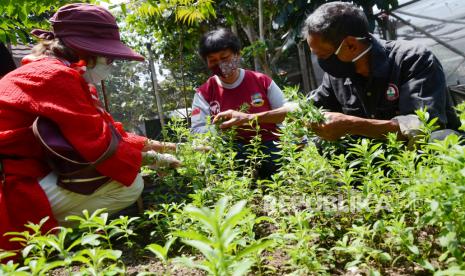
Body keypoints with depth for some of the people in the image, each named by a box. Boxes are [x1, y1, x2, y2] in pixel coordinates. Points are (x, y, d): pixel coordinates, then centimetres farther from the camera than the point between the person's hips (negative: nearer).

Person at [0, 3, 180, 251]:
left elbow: (104, 129, 13)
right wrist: (152, 159, -10)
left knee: (126, 171, 10)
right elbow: (99, 144, -22)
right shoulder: (56, 76, -17)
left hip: (31, 176, 10)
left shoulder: (65, 76, 15)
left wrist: (150, 144, 6)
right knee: (130, 184, -19)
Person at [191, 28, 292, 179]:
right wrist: (228, 125, -22)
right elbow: (196, 131, -4)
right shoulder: (204, 93, 6)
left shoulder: (261, 81, 7)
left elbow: (290, 111, 2)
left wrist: (250, 118, -13)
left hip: (269, 147, 1)